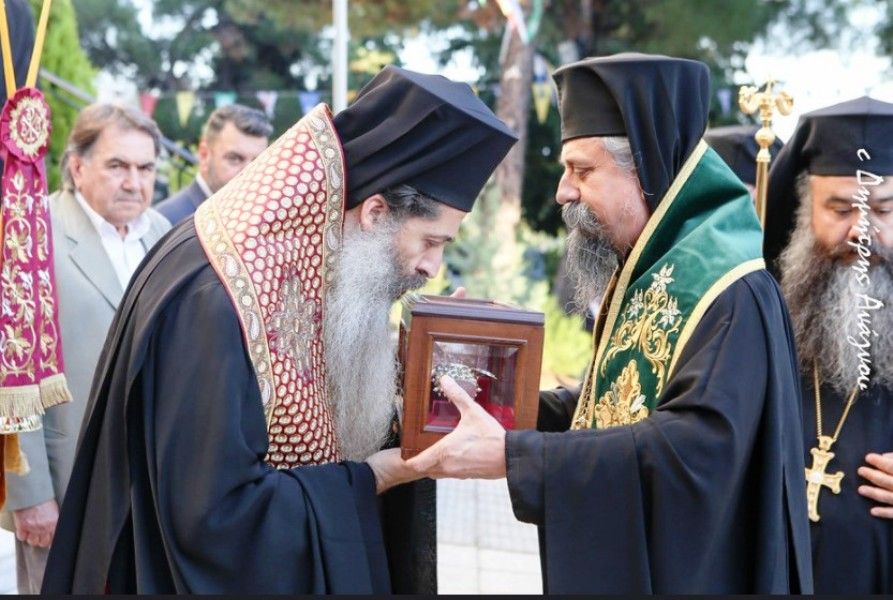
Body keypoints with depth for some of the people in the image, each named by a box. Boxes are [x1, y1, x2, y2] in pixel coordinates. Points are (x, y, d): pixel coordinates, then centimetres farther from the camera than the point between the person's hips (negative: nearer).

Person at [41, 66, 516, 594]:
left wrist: (396, 416, -3)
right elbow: (215, 516, -30)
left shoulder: (301, 272, -1)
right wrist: (370, 478, -21)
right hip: (208, 575, -9)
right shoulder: (212, 303, -28)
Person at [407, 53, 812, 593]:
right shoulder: (645, 272, 8)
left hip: (688, 577, -9)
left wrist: (510, 455, -31)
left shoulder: (725, 290, -21)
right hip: (625, 567, 9)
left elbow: (698, 443, -31)